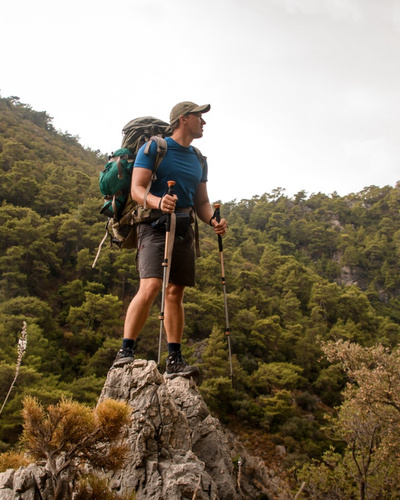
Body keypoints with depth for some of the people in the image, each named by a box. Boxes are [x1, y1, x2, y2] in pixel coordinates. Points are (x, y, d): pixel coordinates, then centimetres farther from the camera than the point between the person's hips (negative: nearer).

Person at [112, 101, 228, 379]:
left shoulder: (199, 160, 21)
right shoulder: (154, 148, 2)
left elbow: (202, 202, 20)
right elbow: (137, 189, -7)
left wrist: (213, 221, -1)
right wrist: (158, 202, -29)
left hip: (185, 229, 6)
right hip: (155, 225, -6)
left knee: (176, 292, 3)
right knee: (151, 286, -21)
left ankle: (175, 360, 7)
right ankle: (125, 351, -13)